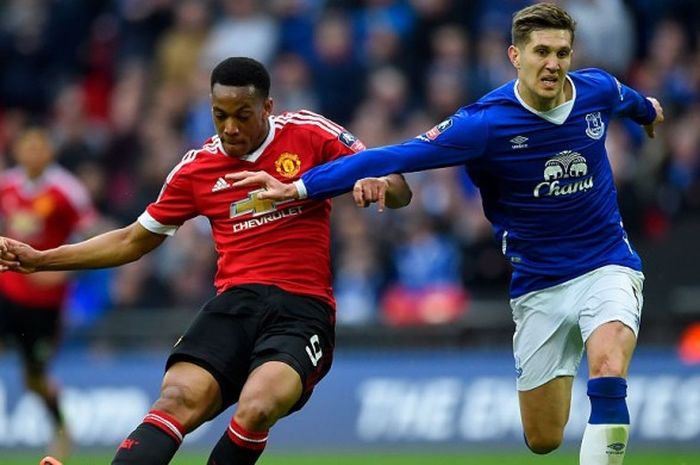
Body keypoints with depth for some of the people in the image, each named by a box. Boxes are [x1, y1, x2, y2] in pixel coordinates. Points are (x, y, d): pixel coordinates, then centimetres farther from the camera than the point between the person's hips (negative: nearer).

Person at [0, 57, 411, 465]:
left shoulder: (309, 134, 5)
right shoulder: (197, 168, 13)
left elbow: (399, 192, 7)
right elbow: (133, 241, 24)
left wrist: (378, 185, -18)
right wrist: (40, 260, 18)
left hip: (303, 309, -2)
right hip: (236, 304, 2)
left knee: (255, 410, -33)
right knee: (177, 399, -28)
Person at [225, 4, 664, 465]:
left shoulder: (598, 90, -7)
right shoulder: (485, 122, -18)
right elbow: (397, 157, -21)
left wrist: (649, 112, 44)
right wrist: (297, 188, -25)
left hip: (606, 266, 0)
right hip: (537, 284, 0)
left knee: (608, 369, -31)